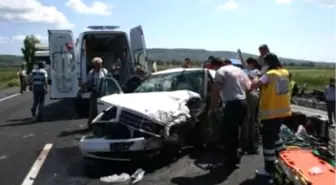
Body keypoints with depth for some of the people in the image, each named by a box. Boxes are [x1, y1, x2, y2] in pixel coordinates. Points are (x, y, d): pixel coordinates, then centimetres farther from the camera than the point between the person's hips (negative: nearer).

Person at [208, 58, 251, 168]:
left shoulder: (221, 71, -5)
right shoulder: (239, 70, 20)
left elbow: (215, 91, -14)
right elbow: (249, 87, 24)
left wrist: (211, 108, -11)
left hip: (232, 105, -8)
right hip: (243, 103, 8)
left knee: (229, 133, 1)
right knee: (234, 132, 19)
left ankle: (231, 160, 7)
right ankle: (234, 156, 29)